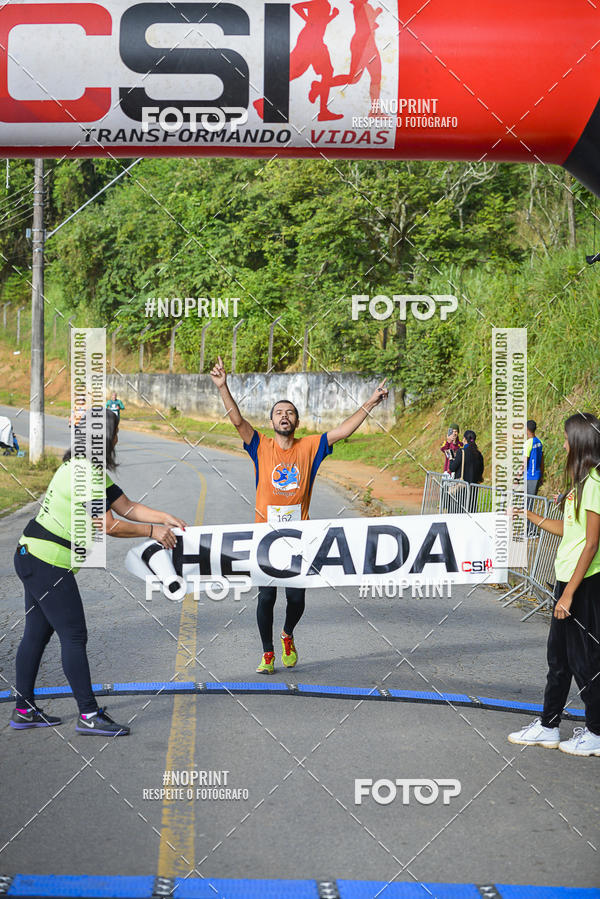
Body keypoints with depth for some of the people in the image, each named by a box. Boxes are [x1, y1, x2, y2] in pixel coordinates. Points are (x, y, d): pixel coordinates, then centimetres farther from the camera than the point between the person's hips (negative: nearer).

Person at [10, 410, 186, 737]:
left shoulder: (90, 470, 14)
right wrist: (152, 531, -10)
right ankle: (89, 715, -2)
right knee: (74, 636, -6)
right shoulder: (84, 473, -19)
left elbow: (127, 507, 12)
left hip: (33, 559, 11)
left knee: (36, 633, 13)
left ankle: (24, 710, 20)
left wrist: (165, 518, 1)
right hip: (48, 565, -11)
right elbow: (108, 525, -20)